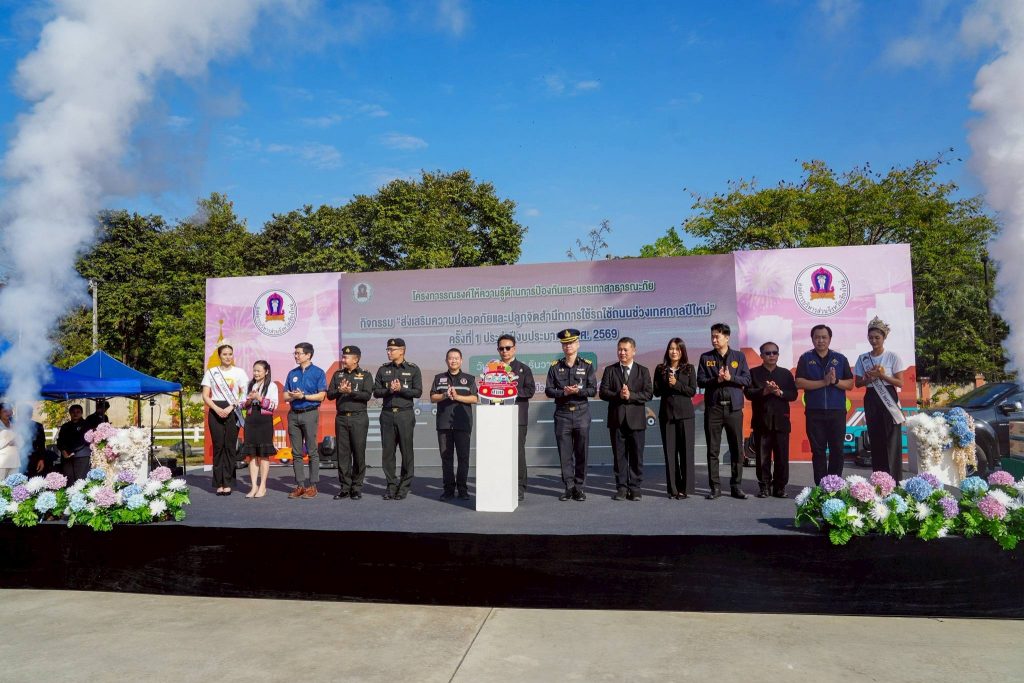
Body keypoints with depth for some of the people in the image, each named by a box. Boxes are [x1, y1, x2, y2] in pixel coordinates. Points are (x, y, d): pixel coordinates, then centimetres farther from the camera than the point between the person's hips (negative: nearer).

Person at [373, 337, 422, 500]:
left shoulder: (413, 369, 2)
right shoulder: (383, 369, 11)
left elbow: (418, 392, -4)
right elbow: (376, 391, 7)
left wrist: (400, 389, -14)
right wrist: (389, 390, -11)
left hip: (405, 414, -3)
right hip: (387, 414, 3)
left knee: (406, 451, 0)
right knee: (387, 451, 3)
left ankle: (404, 487, 9)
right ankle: (391, 485, 13)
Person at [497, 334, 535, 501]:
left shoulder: (523, 368, 8)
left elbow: (530, 391, -2)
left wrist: (513, 391, -12)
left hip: (518, 416, -2)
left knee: (518, 452, -3)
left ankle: (520, 488, 2)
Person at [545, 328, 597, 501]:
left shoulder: (587, 365, 4)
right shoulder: (555, 366, 7)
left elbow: (593, 390, -1)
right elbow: (548, 390, 3)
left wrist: (578, 391, -18)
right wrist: (563, 392, -14)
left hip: (582, 412, -1)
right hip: (562, 413, 1)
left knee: (581, 453, 2)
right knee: (565, 453, 3)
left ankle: (579, 487, 12)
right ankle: (569, 487, 12)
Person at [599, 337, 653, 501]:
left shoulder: (643, 371, 6)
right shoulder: (610, 370, 8)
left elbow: (648, 394, -4)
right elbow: (603, 392, -1)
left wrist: (630, 395, -17)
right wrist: (618, 395, -18)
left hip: (636, 419, -1)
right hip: (616, 420, 1)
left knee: (636, 456, 2)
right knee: (619, 455, 5)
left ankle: (635, 488, 11)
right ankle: (621, 488, 12)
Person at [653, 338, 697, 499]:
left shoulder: (689, 369, 5)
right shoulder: (661, 369, 8)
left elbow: (692, 391, -2)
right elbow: (656, 391, 5)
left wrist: (676, 384, -13)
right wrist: (668, 385, -12)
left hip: (685, 414, -1)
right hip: (666, 413, 1)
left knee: (686, 450, -1)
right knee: (669, 451, 2)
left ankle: (685, 488, 6)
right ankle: (673, 488, 8)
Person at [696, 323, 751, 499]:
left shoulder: (739, 357, 7)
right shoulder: (705, 358, 7)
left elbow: (747, 380, 2)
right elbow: (700, 381, 1)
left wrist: (730, 378, -14)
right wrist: (716, 380, -14)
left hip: (733, 407, 0)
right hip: (713, 407, 0)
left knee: (737, 448, 3)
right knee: (712, 449, 2)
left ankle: (736, 486, 13)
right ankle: (715, 487, 8)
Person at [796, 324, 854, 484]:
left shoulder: (840, 359, 10)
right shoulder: (806, 358, 5)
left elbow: (850, 384, 5)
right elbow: (799, 383, -7)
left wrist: (836, 381, -14)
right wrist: (823, 382, -15)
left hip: (837, 411, 1)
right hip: (814, 412, -1)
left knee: (837, 449, 3)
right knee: (818, 450, 4)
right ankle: (820, 486, 10)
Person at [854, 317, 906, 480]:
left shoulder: (892, 357, -2)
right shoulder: (862, 358, 6)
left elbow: (900, 383, -4)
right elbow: (857, 383, 9)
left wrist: (883, 376, -18)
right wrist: (868, 379, -11)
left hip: (889, 401, -3)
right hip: (871, 401, 3)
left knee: (892, 442, -5)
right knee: (875, 442, 5)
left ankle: (895, 482, -1)